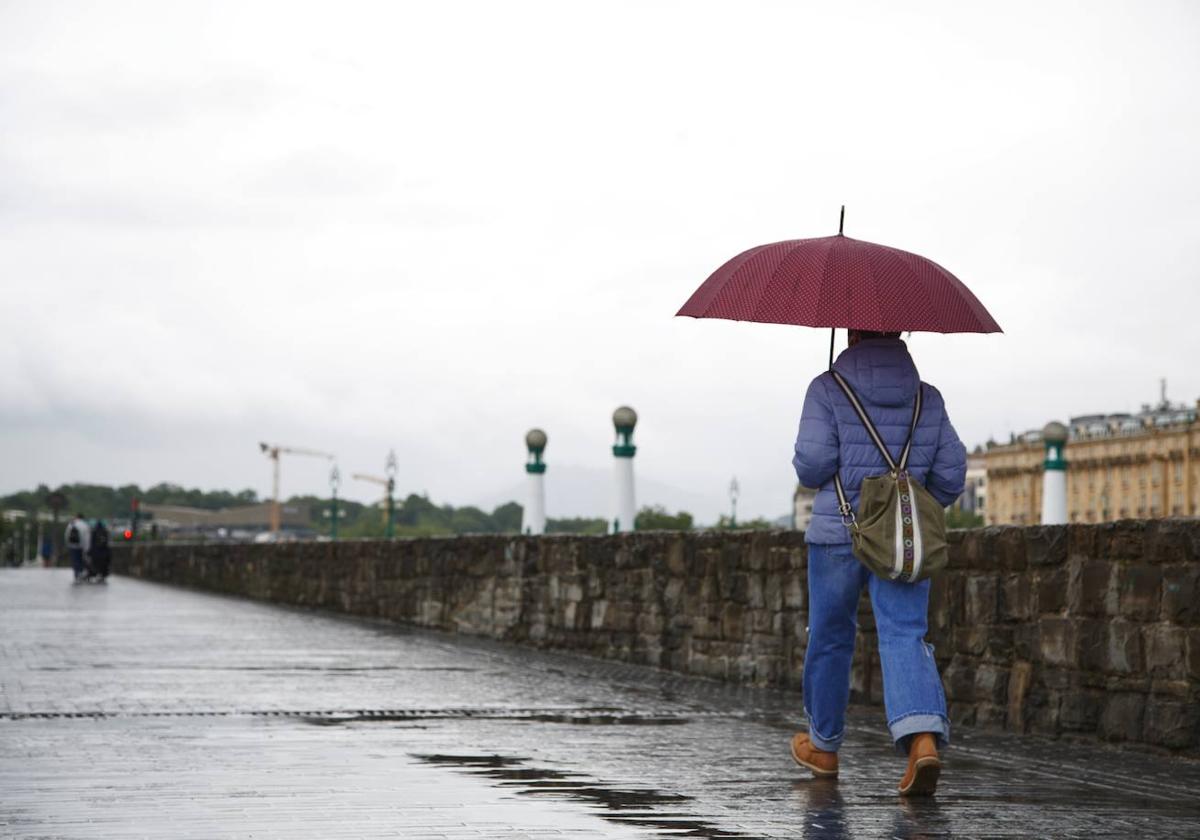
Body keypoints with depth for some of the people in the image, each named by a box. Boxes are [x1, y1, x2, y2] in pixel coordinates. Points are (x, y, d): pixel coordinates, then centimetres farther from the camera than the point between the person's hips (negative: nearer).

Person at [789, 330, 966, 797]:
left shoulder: (827, 390, -4)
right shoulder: (927, 398, 6)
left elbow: (812, 463, -12)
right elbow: (951, 473, 5)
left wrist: (807, 471, 11)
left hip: (837, 534, -2)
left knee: (830, 637, 13)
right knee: (905, 636, -5)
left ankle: (823, 745, 28)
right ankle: (923, 737, -29)